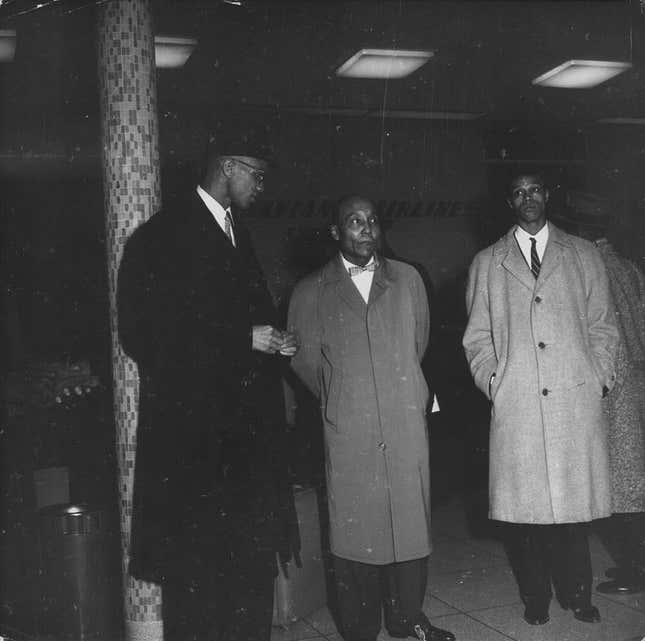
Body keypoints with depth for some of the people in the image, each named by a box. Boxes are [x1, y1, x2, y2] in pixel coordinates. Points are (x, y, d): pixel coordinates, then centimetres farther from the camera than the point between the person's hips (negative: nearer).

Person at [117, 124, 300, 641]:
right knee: (198, 569, 1)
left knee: (253, 564, 11)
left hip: (246, 430, 8)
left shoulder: (237, 234, 17)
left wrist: (270, 341, 1)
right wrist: (244, 340, -15)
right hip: (192, 430, -7)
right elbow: (143, 335, -15)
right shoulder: (163, 236, -8)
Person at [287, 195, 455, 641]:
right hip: (348, 436, -2)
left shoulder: (407, 279, 10)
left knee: (411, 523, 8)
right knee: (355, 531, 3)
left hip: (407, 426, 2)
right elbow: (305, 361, 8)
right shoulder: (311, 293, 3)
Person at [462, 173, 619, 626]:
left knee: (576, 499, 2)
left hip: (577, 401, 0)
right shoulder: (486, 264, 13)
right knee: (526, 503, 1)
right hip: (516, 407, 0)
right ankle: (536, 597, 16)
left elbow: (602, 325, 13)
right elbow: (478, 337, 12)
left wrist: (601, 377, 2)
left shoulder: (584, 255, 14)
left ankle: (577, 594, 18)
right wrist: (494, 382, 0)